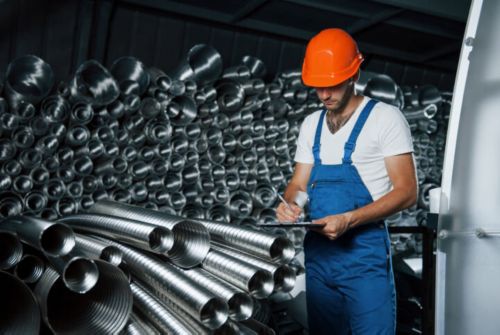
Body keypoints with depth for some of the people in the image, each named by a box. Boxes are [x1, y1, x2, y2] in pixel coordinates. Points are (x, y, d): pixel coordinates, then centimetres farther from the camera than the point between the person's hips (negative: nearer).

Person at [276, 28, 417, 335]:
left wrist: (348, 219, -22)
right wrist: (289, 204, -8)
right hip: (317, 251, 6)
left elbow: (406, 191, -11)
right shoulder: (311, 124, 13)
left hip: (365, 254, -5)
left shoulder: (385, 117, -6)